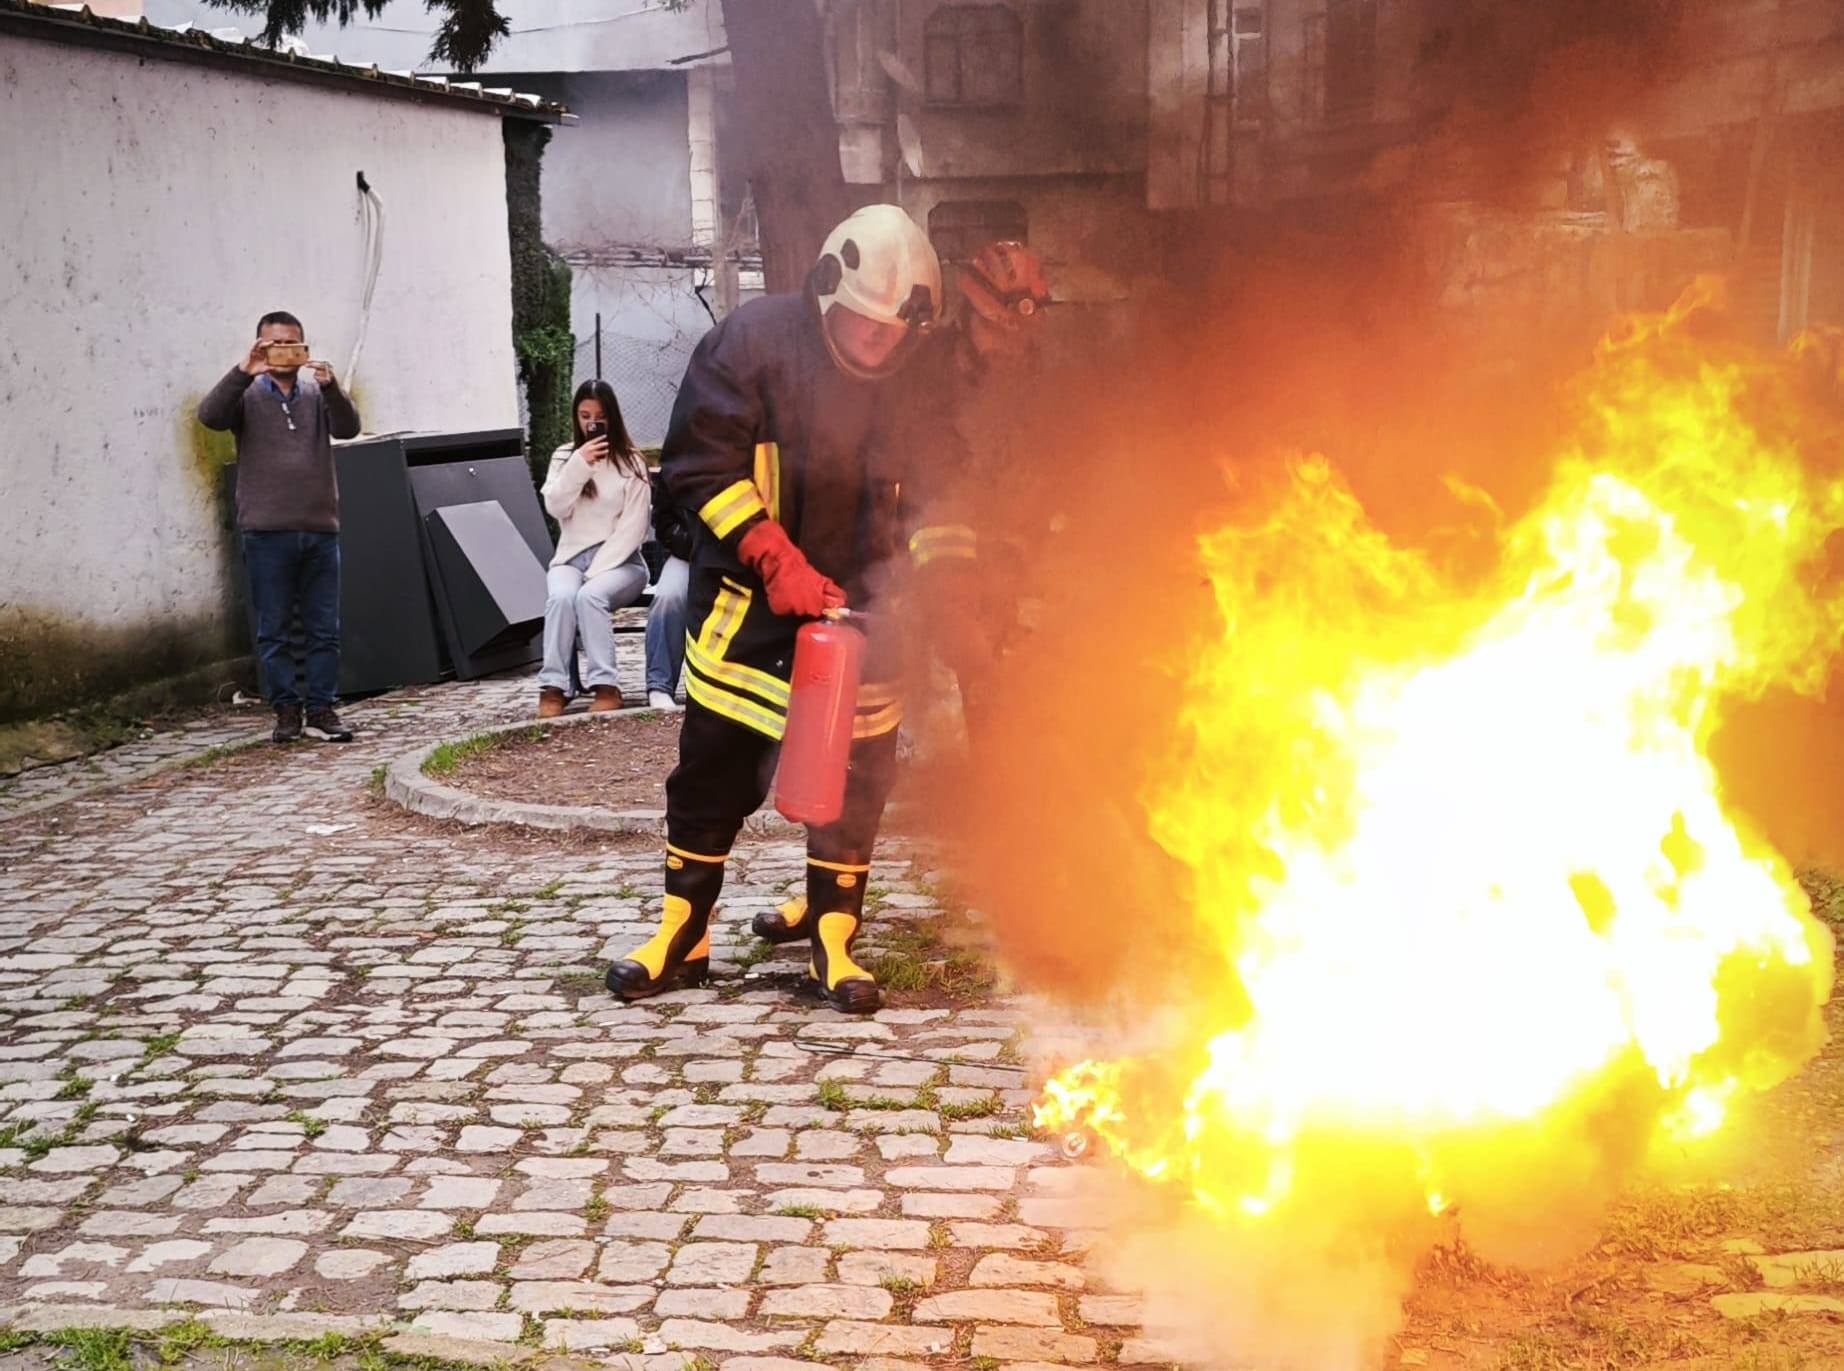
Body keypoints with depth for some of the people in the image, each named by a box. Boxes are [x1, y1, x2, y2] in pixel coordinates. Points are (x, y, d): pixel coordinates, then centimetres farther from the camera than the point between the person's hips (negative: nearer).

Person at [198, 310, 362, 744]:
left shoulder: (318, 394, 12)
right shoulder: (246, 396, 6)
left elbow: (348, 428, -5)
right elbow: (209, 416, -12)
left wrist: (331, 387, -23)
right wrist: (243, 372, -24)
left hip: (320, 530, 2)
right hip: (267, 533, -2)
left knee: (324, 629, 3)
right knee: (273, 630, 2)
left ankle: (321, 710, 9)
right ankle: (286, 711, 10)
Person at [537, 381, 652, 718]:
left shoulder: (632, 462, 4)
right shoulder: (564, 456, 14)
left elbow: (633, 526, -4)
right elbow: (554, 507, -3)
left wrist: (598, 569, -15)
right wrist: (580, 464, -14)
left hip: (619, 560, -2)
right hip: (571, 557, 2)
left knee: (590, 595, -34)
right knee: (561, 596, -31)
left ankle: (606, 686, -34)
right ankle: (552, 687, -33)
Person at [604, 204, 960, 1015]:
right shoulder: (756, 339, -11)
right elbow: (701, 460, -14)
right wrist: (775, 558, -22)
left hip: (854, 608, 2)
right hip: (747, 598, -2)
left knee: (856, 772, 0)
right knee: (713, 770, 5)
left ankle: (832, 938, 14)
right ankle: (682, 935, 19)